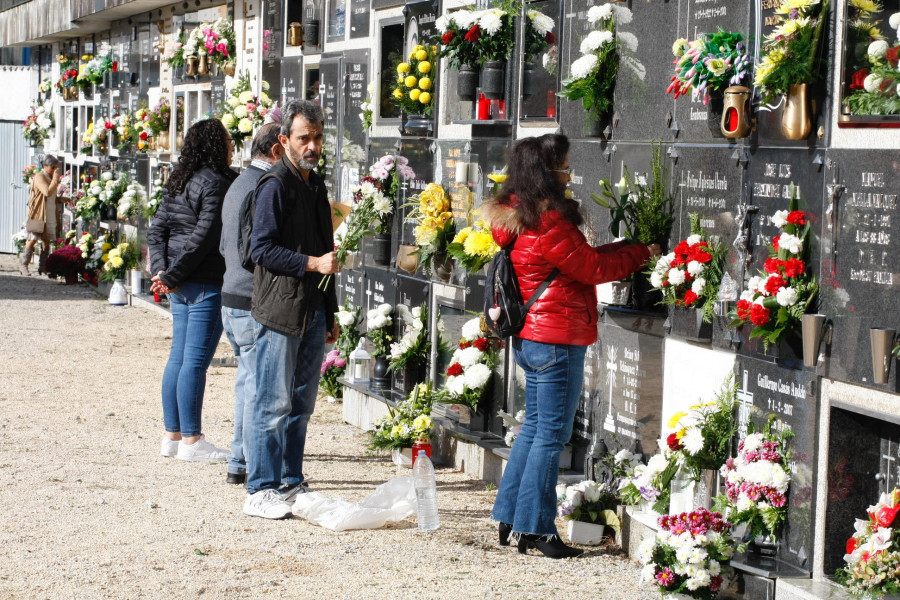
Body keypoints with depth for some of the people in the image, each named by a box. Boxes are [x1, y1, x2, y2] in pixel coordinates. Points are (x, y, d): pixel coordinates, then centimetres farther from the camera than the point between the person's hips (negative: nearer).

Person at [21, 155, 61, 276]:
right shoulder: (39, 177, -10)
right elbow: (47, 192, -25)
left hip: (50, 215, 8)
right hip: (37, 214, -8)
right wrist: (55, 179, -17)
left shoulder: (50, 177, 19)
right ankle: (24, 265, -4)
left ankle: (42, 266, 10)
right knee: (33, 239, -9)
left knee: (46, 240, 6)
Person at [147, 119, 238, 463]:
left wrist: (161, 271, 2)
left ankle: (172, 435, 17)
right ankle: (191, 440, -2)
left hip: (182, 285, 9)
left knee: (178, 357, 12)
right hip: (206, 283, -9)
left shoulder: (178, 182, 14)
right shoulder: (216, 183, -13)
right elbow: (203, 237, -17)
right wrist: (173, 277, -11)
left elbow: (157, 230, 12)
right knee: (196, 361, -5)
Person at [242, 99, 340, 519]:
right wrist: (312, 263, -21)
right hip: (280, 311, -8)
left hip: (312, 312, 8)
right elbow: (262, 249, -15)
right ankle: (260, 491, 0)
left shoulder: (315, 185, 18)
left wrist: (330, 312, 22)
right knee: (273, 403, -6)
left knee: (301, 404, 11)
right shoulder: (276, 185, -9)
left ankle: (291, 483, 19)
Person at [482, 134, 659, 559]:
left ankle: (511, 522, 20)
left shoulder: (517, 217, 12)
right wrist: (641, 253, 1)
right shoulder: (548, 222, -19)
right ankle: (535, 528, 2)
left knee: (535, 428, 16)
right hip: (556, 340, -10)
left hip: (531, 337, 10)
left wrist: (627, 250, 11)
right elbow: (592, 268, -11)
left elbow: (578, 258, 16)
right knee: (552, 434, -3)